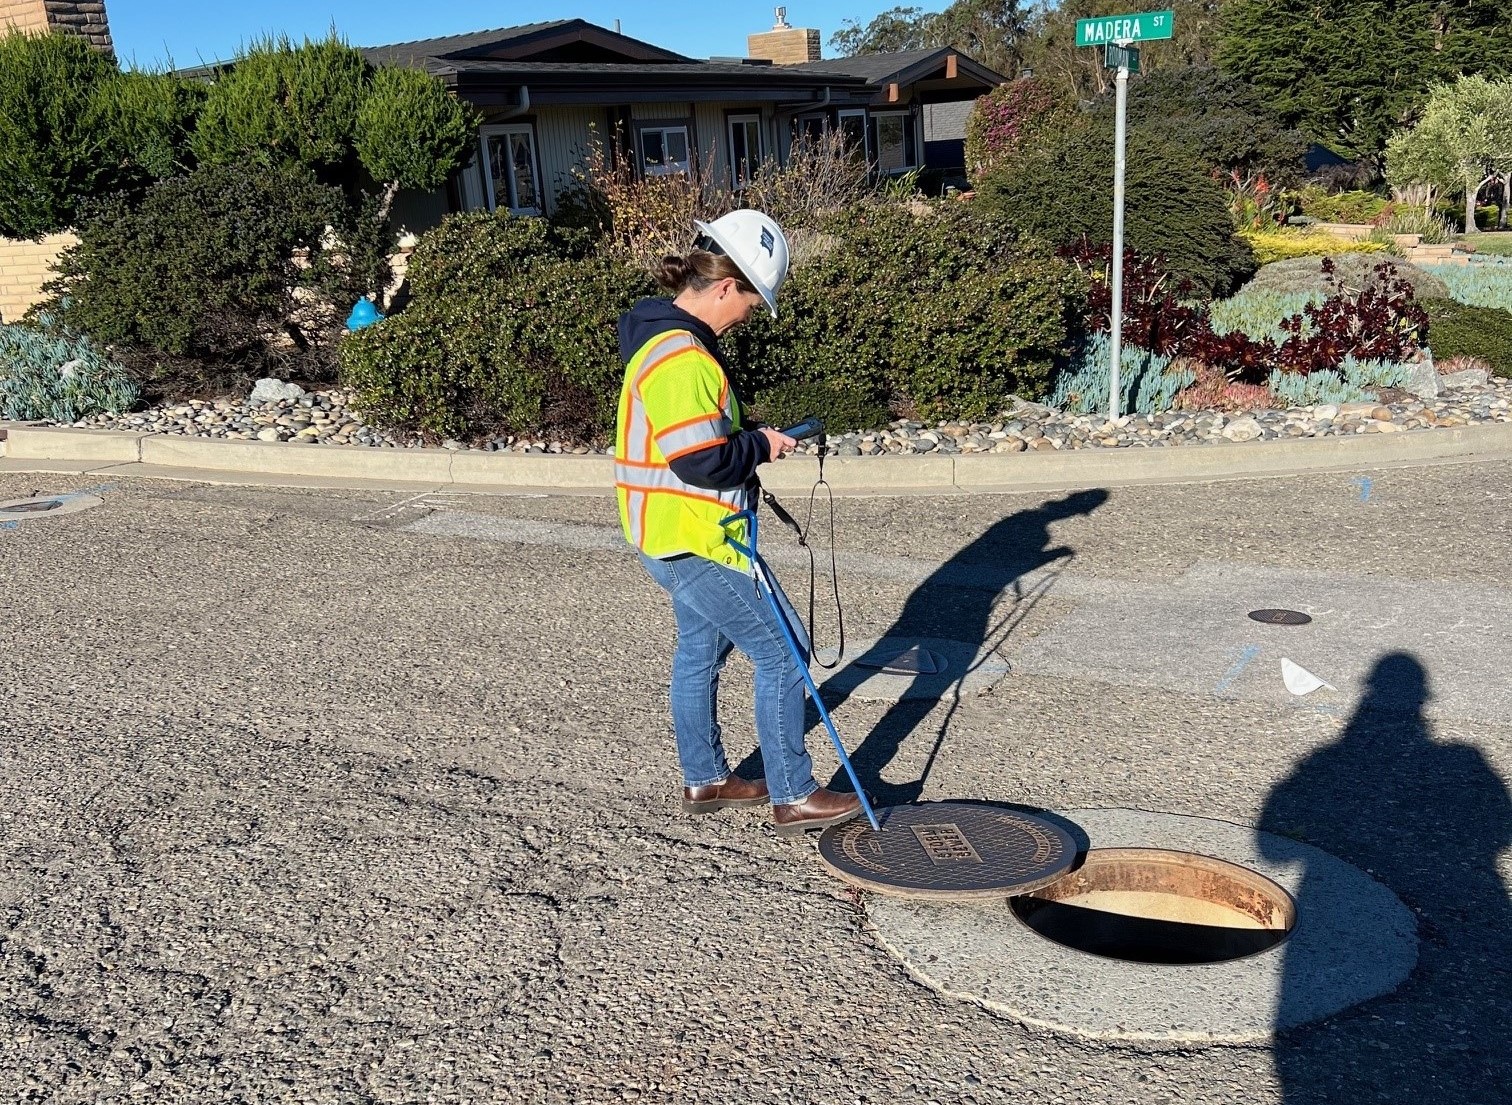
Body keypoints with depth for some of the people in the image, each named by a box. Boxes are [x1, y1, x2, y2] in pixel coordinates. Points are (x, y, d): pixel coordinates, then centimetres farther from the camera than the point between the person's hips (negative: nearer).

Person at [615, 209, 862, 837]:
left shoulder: (673, 338, 11)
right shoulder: (680, 357, -24)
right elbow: (699, 461, -27)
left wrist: (746, 445, 7)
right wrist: (759, 446, -11)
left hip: (677, 536, 11)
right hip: (693, 541, -11)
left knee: (701, 649, 21)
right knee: (781, 652, -3)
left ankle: (704, 780, 35)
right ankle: (793, 797, 7)